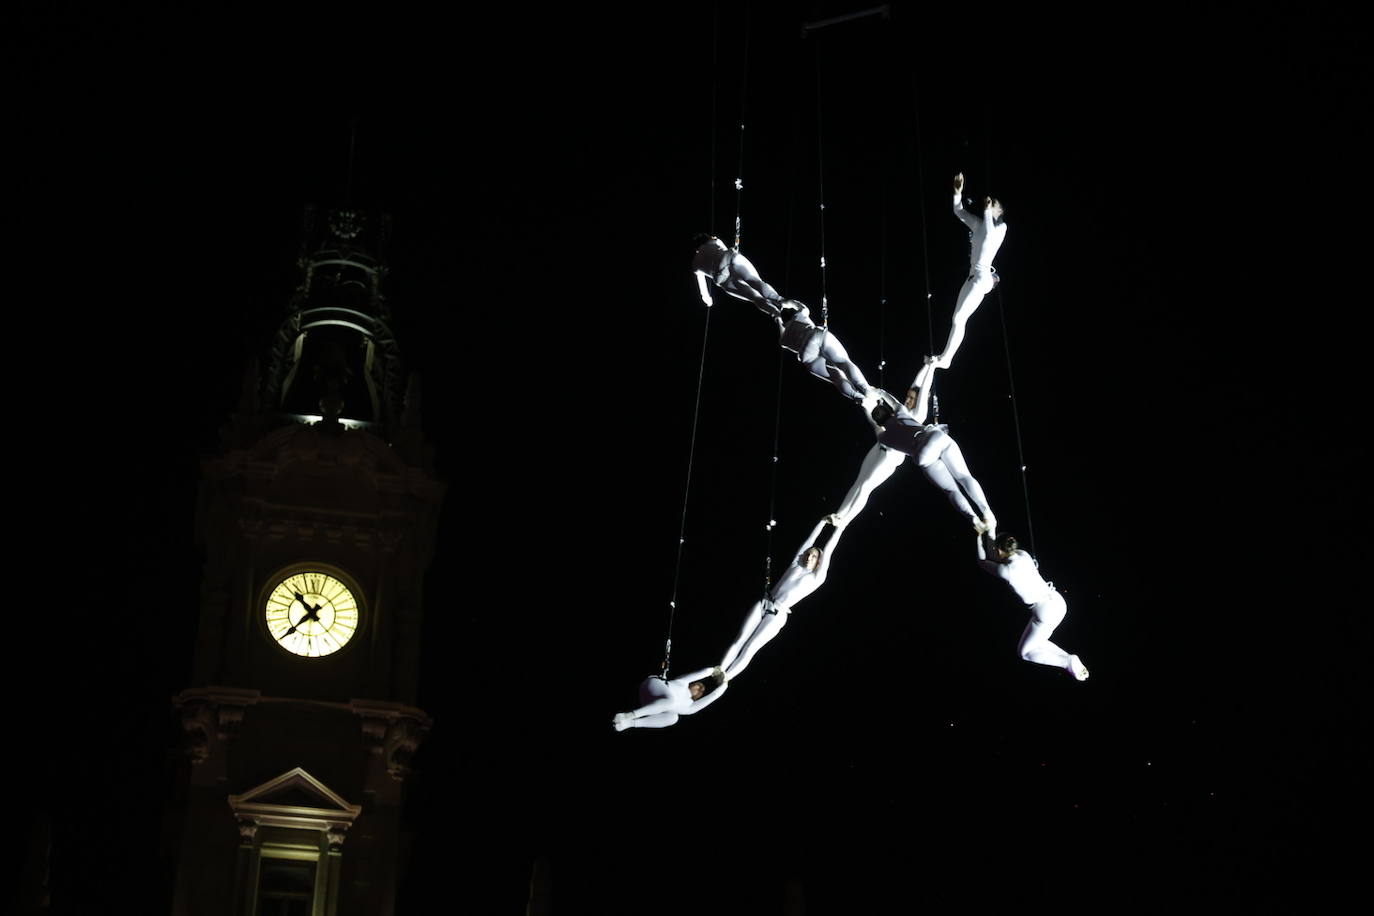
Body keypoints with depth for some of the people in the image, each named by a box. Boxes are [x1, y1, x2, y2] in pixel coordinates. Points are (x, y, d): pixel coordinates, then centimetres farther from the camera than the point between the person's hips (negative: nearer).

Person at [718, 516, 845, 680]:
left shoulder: (817, 578, 7)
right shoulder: (795, 565, 17)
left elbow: (828, 551, 7)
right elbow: (810, 540, 22)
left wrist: (839, 527, 9)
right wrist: (823, 521, 26)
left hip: (777, 615, -3)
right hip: (763, 605, 3)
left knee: (749, 649, -12)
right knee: (739, 641, -9)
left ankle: (723, 679, -14)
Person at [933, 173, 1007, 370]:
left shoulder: (1001, 226, -2)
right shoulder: (978, 224, 16)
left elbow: (989, 235, -22)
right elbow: (959, 211, 22)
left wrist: (988, 211, -14)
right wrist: (958, 192, 9)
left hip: (982, 277, -7)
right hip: (973, 276, 7)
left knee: (959, 318, -13)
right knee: (957, 319, 5)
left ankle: (944, 358, -13)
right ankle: (945, 359, 6)